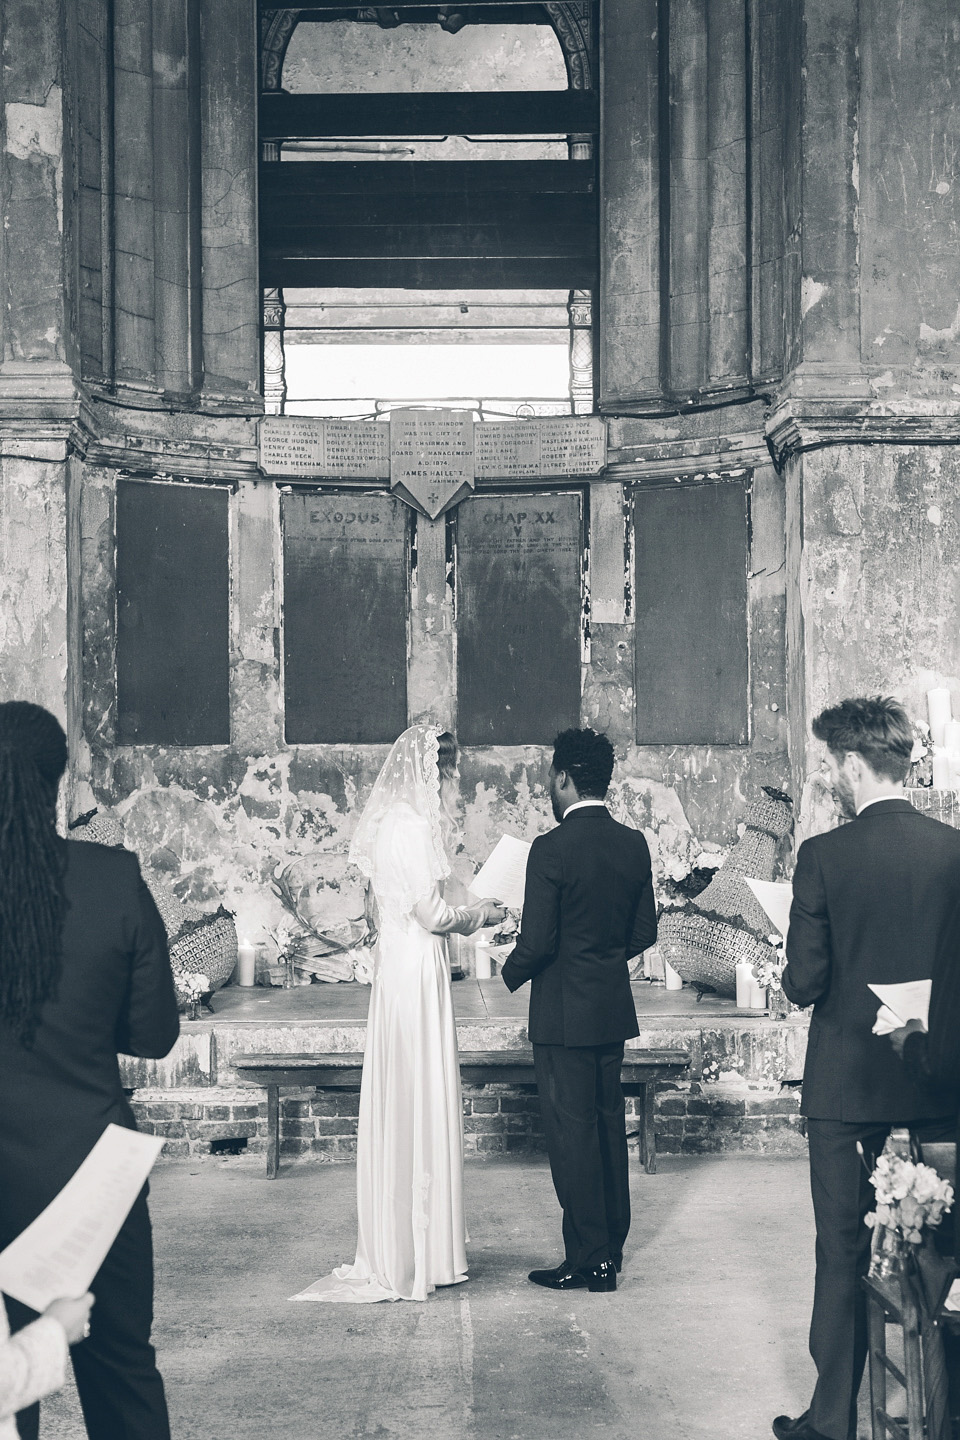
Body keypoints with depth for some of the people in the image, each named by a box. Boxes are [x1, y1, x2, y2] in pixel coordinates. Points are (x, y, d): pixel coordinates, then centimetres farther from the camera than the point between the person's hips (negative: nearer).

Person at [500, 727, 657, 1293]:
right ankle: (612, 1251, 24)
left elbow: (537, 940, -18)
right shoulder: (634, 844, 2)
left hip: (564, 1012, -7)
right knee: (610, 1125, 15)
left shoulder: (552, 849, -17)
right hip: (615, 1008, 7)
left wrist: (512, 972, 2)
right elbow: (645, 931, 8)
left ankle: (586, 1260, 5)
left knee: (572, 1132, 0)